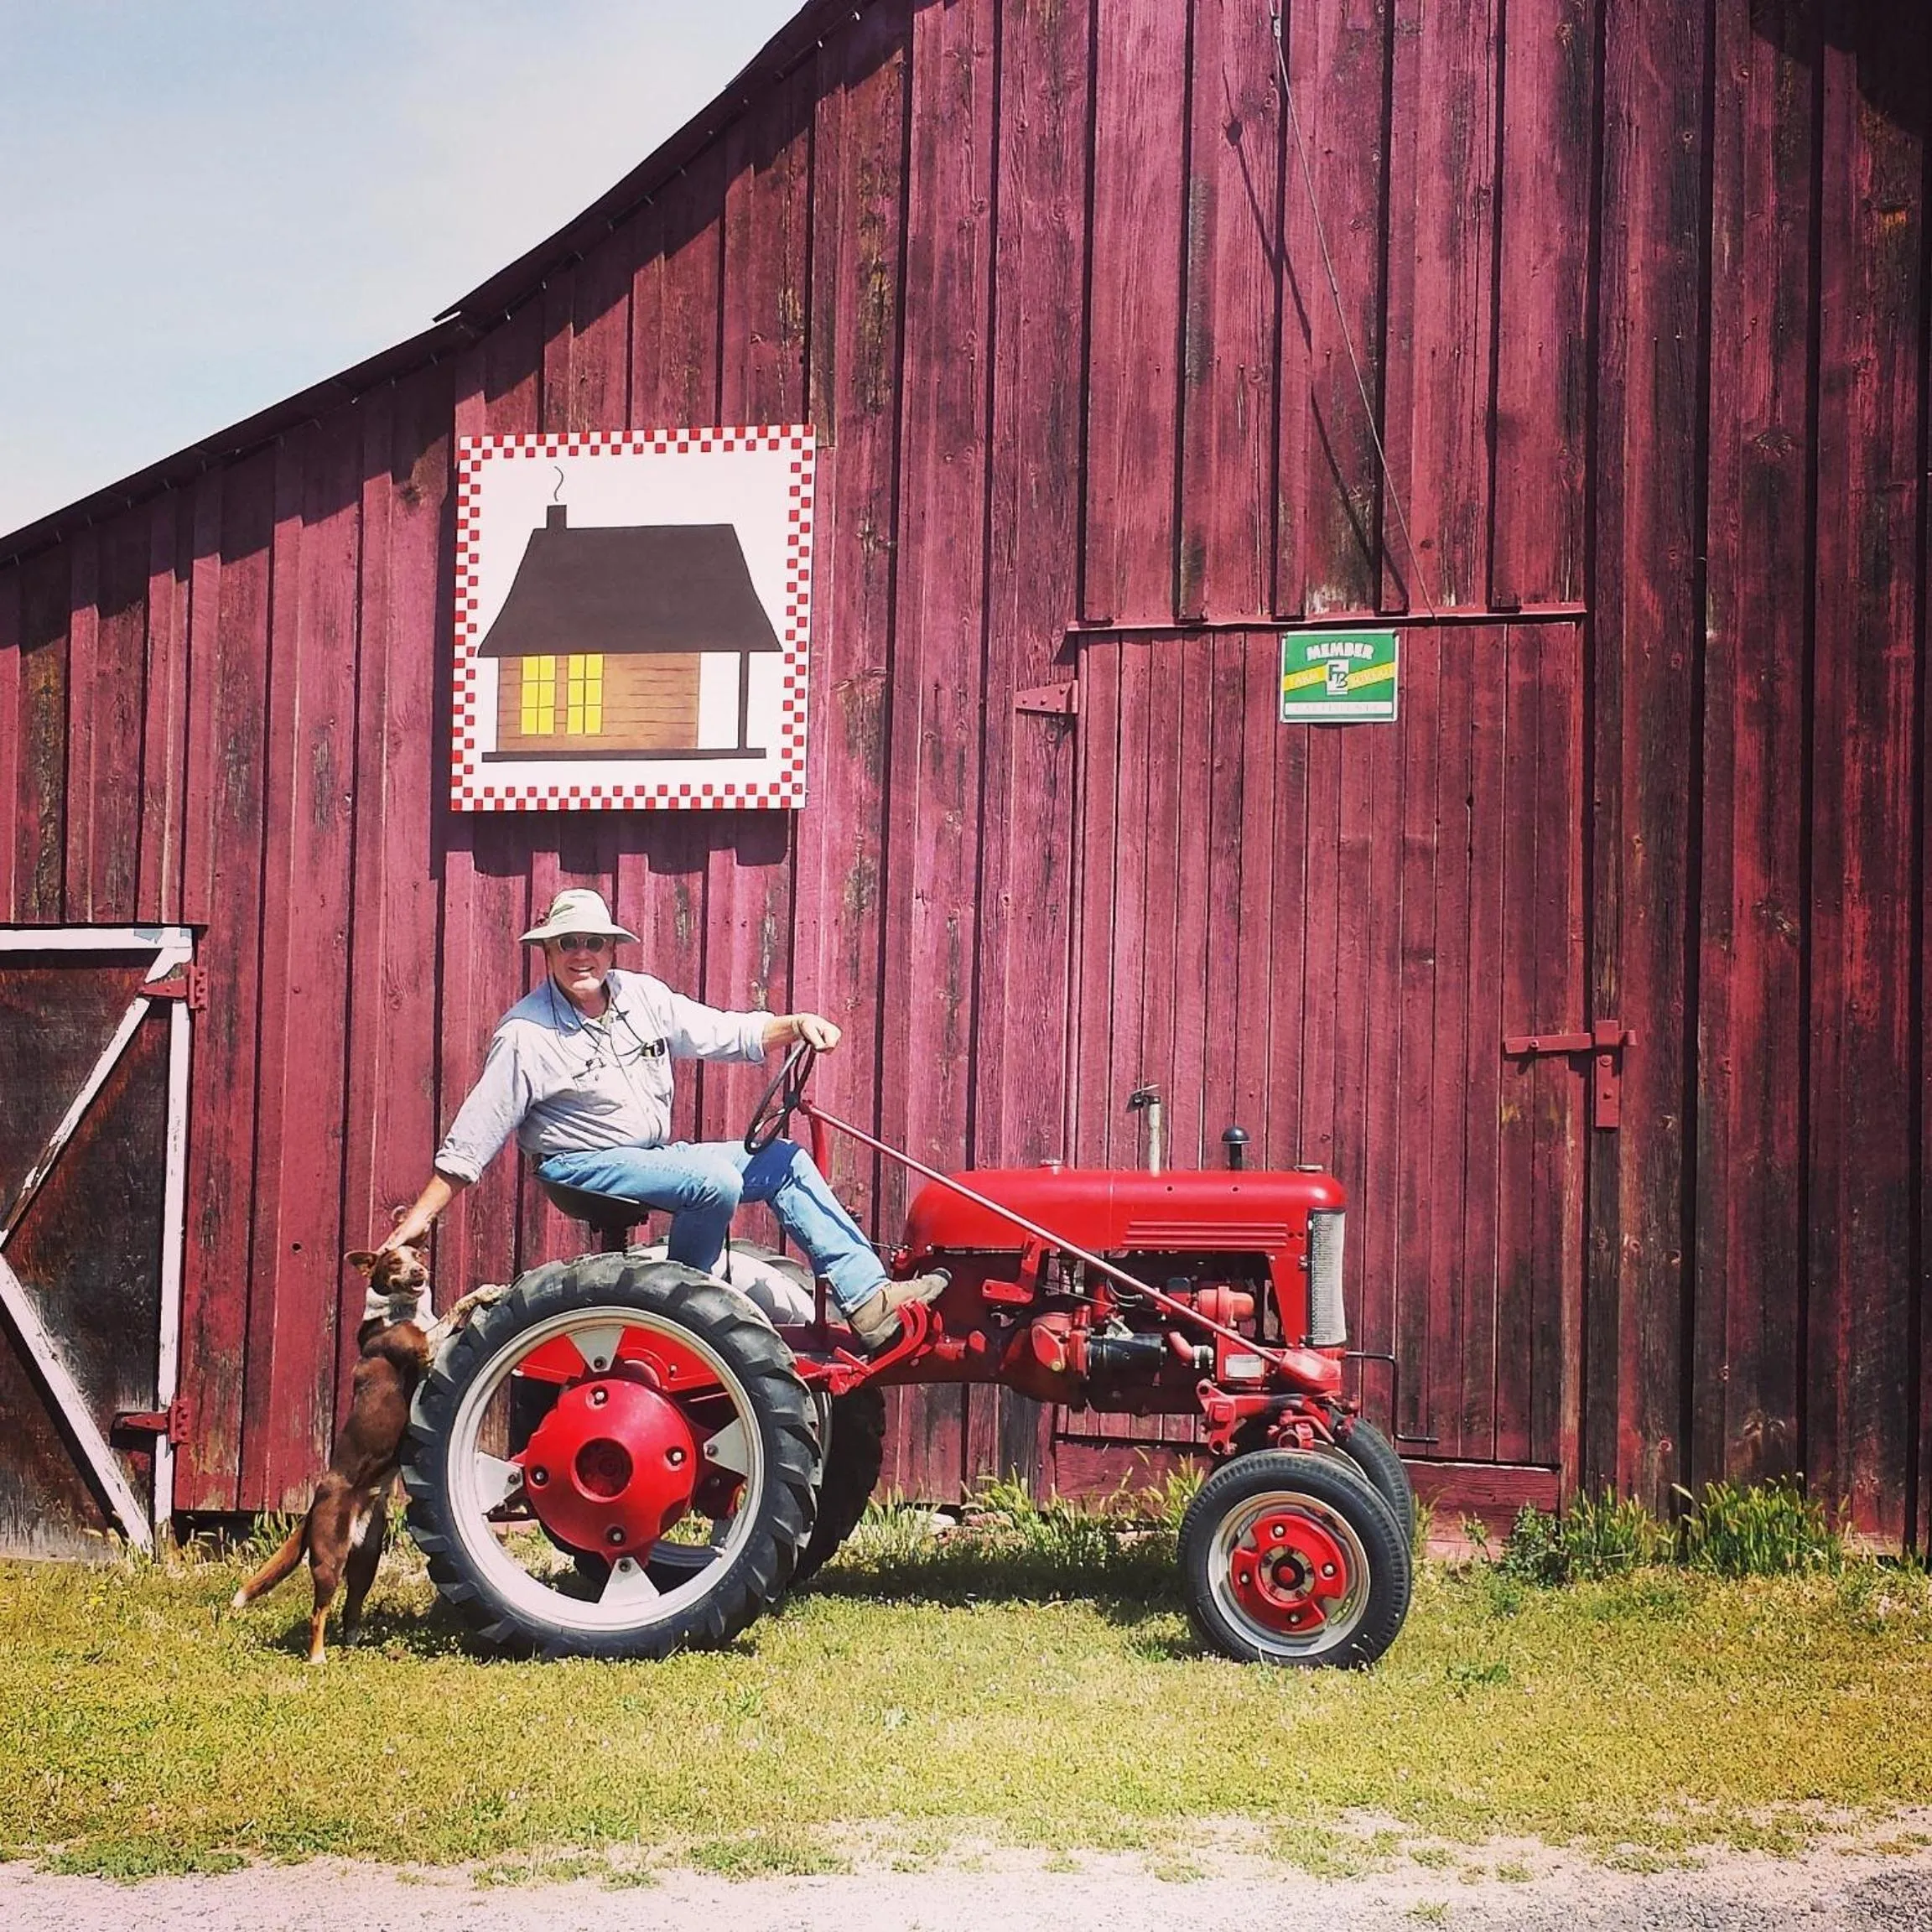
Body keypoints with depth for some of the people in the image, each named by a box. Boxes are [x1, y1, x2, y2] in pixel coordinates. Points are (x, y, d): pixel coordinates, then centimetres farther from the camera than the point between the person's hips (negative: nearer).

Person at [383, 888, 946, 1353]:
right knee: (716, 1181, -29)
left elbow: (726, 1033, 9)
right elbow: (471, 1140, -11)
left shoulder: (642, 996, 5)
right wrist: (420, 1216, -14)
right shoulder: (525, 1034, -12)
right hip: (583, 1165, -7)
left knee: (784, 1161, 0)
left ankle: (867, 1297, -3)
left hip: (656, 1155, 7)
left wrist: (796, 1025, -8)